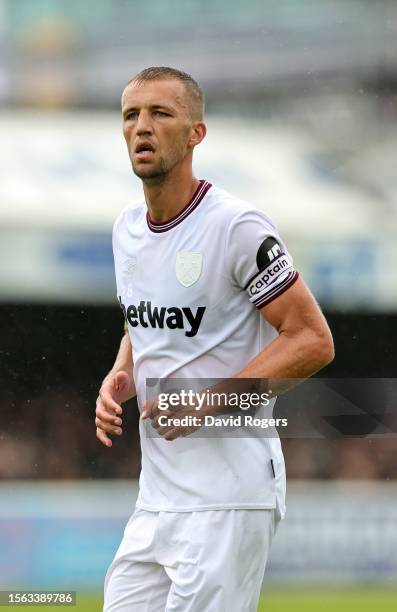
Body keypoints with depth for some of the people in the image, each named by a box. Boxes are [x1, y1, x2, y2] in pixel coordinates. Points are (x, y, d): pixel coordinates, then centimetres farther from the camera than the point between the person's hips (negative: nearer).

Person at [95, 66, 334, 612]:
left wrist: (211, 399, -19)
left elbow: (313, 340, -12)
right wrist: (117, 379, 6)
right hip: (155, 498, 7)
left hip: (228, 499, -7)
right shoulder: (127, 228, 13)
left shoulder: (237, 226, -11)